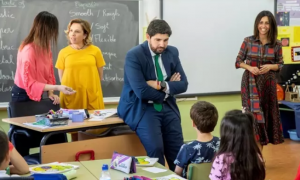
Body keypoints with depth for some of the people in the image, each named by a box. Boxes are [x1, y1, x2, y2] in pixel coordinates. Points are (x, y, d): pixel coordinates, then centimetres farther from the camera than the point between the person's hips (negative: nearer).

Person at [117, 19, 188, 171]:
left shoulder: (172, 52, 4)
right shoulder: (133, 56, -14)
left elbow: (183, 84, 2)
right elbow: (141, 91, -21)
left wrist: (162, 85, -16)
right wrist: (166, 92, -8)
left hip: (167, 107, 5)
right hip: (142, 108, -5)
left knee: (178, 152, 0)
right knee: (156, 149, -23)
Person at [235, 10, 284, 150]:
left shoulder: (277, 45, 0)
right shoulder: (248, 41, -3)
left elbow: (281, 65, 6)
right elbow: (238, 62, 2)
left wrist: (270, 66, -13)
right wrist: (249, 67, -16)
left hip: (268, 84, 2)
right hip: (250, 83, -2)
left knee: (265, 115, 7)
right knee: (253, 115, -7)